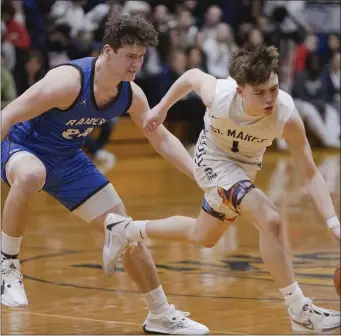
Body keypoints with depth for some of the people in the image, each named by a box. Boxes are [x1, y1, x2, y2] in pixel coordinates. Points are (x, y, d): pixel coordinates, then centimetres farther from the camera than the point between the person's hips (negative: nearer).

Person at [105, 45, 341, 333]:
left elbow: (310, 174, -29)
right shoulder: (218, 95, -36)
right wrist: (161, 109, 2)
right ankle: (299, 312, -17)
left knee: (203, 237, 24)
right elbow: (191, 76, -12)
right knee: (271, 220, -25)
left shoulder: (287, 116, -35)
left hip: (245, 166, 4)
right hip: (214, 160, -4)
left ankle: (126, 230, 45)